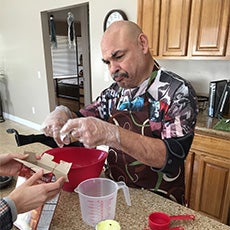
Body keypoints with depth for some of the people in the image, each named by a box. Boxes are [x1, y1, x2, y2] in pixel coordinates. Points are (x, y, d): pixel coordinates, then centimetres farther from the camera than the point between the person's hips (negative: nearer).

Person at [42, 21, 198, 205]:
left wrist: (111, 134, -34)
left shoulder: (178, 91, -13)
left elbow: (173, 157, -23)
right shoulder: (114, 92, 2)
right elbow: (81, 120, 11)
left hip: (159, 202, -2)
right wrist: (62, 113, -11)